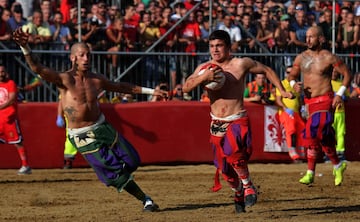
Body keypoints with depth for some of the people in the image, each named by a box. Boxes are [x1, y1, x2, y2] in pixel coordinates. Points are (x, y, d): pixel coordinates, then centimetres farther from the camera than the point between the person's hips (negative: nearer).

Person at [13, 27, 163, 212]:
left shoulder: (97, 80, -2)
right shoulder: (64, 79, -17)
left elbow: (121, 87, 16)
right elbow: (37, 68, -31)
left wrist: (150, 91, 20)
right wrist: (25, 48, -48)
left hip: (102, 127, 5)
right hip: (82, 137, -5)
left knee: (131, 162, 9)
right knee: (116, 172, -4)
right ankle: (145, 200, 11)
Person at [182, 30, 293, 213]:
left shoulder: (241, 64, -6)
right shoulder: (204, 68, 1)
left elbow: (266, 70, 8)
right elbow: (185, 88, -11)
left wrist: (282, 91, 8)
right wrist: (204, 77, -26)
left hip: (237, 121, -4)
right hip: (217, 123, 4)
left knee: (233, 153, -30)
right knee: (224, 168, 10)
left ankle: (248, 186, -6)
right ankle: (238, 191, 38)